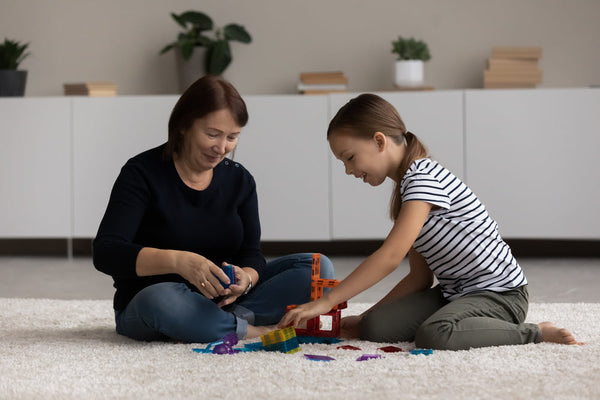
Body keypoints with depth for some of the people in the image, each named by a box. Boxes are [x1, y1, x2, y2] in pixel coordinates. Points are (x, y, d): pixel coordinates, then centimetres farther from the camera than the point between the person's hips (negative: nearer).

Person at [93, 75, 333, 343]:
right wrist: (179, 261, -37)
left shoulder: (239, 180, 6)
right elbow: (105, 253, -22)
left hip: (223, 299, 4)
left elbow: (251, 253, 2)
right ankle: (257, 330, -21)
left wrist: (246, 278, -24)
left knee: (317, 268, -12)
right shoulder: (142, 173, -10)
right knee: (160, 301, -42)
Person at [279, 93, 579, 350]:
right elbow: (419, 276, 13)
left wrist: (326, 302, -26)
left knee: (433, 335, -36)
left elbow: (390, 256, -27)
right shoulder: (407, 186, 13)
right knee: (374, 328, -11)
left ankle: (532, 333, -14)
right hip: (454, 291, 8)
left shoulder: (423, 176, -18)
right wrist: (364, 317, 6)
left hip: (499, 292, -8)